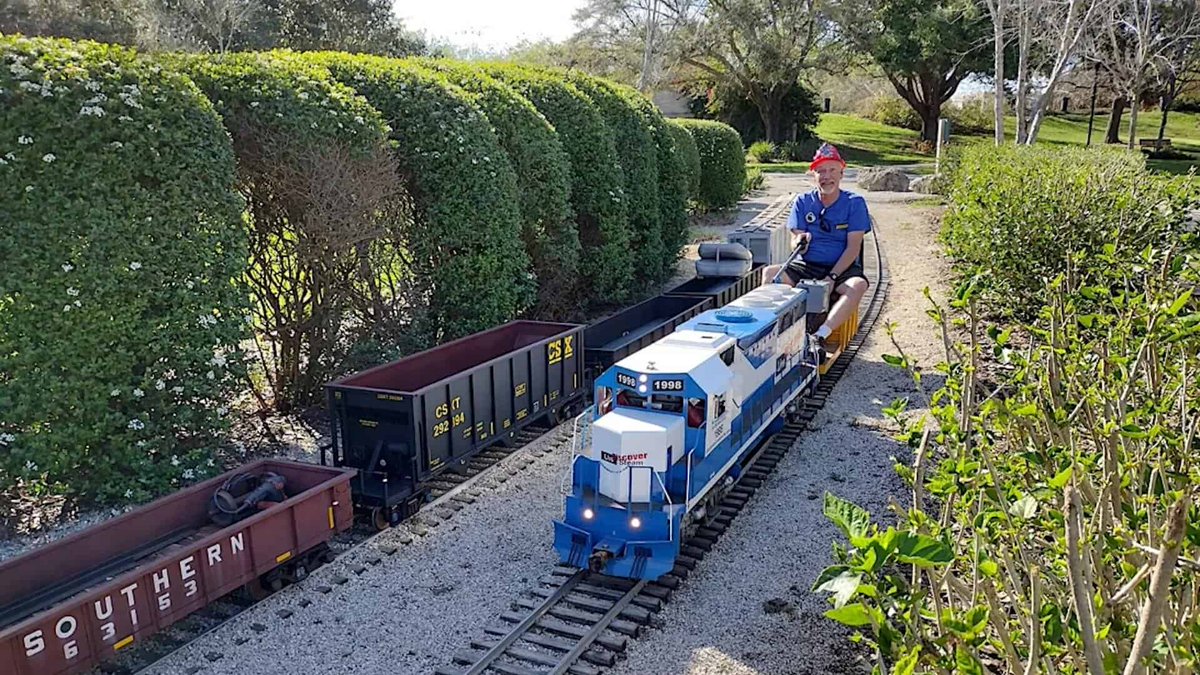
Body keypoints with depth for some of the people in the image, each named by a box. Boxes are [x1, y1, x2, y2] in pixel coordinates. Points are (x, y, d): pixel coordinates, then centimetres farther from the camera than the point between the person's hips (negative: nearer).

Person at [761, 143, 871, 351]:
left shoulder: (854, 203, 0)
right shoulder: (803, 202, 6)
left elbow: (853, 247, -7)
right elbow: (795, 243, 1)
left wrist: (832, 278, -19)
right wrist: (800, 242, -25)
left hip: (841, 268, -2)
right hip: (805, 266, 2)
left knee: (858, 285, -36)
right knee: (770, 273, -26)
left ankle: (821, 336, -44)